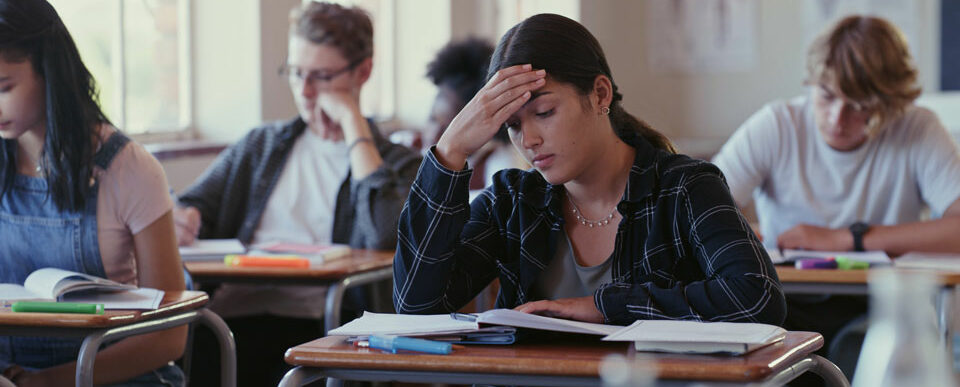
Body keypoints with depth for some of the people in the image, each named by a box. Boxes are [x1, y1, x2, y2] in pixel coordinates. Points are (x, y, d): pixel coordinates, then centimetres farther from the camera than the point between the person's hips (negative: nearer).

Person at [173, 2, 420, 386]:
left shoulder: (398, 163, 12)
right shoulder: (260, 147, 26)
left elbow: (384, 234, -11)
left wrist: (352, 122, -2)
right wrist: (178, 221, -7)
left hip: (310, 322, -3)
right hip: (230, 314, 3)